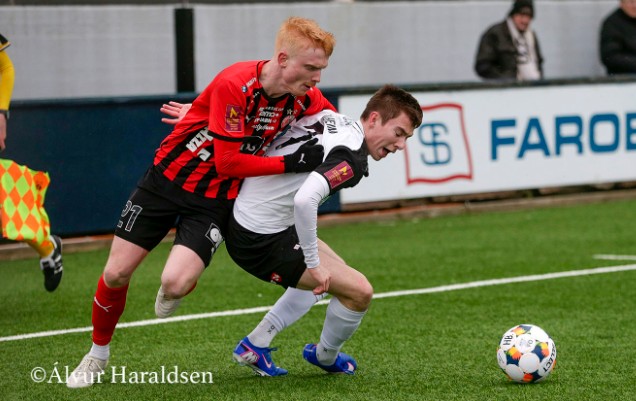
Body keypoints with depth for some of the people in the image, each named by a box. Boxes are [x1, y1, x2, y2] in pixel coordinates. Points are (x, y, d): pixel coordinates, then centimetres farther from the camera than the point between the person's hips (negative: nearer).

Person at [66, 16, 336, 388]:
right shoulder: (234, 84, -28)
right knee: (116, 274, 1)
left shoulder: (306, 98, -12)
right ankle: (98, 354, 28)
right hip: (167, 179, -2)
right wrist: (290, 163, -26)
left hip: (214, 200, 2)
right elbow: (228, 162, -24)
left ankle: (181, 285, 19)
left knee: (176, 284, -21)